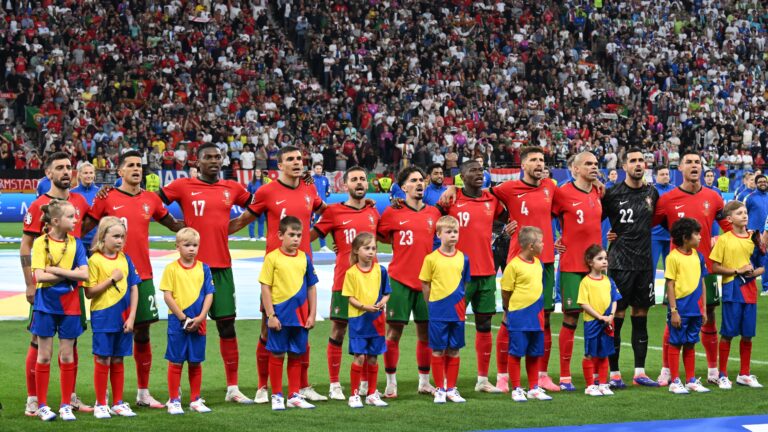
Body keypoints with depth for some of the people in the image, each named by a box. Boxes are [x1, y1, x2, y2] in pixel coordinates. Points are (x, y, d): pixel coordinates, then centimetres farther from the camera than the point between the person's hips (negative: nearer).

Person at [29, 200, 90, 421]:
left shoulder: (75, 243, 2)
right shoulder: (41, 243, -6)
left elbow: (84, 274, -8)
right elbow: (40, 276, -16)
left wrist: (56, 270, -14)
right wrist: (68, 274, -12)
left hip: (69, 305, 3)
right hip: (46, 305, -2)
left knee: (67, 356, 6)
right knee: (44, 355, 4)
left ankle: (66, 405, 13)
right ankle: (42, 405, 11)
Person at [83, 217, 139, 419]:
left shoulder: (125, 259, 5)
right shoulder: (95, 260, -8)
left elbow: (134, 288, 7)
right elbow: (89, 292, -11)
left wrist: (131, 317, -1)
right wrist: (112, 279, -18)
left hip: (123, 319, 4)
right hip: (103, 318, -4)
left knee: (118, 360, 11)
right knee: (102, 360, 0)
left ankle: (118, 403, 19)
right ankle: (100, 404, 9)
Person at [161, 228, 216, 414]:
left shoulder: (203, 268, 4)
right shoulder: (171, 269, -4)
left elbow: (209, 294, 2)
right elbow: (167, 296, -7)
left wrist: (201, 317, -10)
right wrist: (183, 318, -12)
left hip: (198, 323, 3)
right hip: (177, 322, -3)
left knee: (196, 362, 9)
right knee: (175, 362, 2)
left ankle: (195, 400, 18)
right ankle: (174, 401, 7)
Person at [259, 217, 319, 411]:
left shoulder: (304, 258, 6)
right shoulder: (272, 258, -6)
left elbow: (311, 287, 10)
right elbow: (265, 287, -6)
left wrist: (312, 314, 6)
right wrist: (270, 315, -10)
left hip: (300, 316, 4)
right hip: (280, 315, -4)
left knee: (296, 355, 10)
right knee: (277, 355, 3)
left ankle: (294, 395, 18)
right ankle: (277, 396, 12)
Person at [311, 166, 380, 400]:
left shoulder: (373, 212, 12)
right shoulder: (334, 211, -1)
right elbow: (309, 236, 0)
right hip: (344, 281, -4)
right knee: (338, 331, -1)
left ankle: (365, 383, 18)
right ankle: (334, 385, 5)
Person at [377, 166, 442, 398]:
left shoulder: (434, 213, 8)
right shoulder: (393, 213, -1)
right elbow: (379, 236, 8)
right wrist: (399, 242, 1)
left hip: (426, 280, 3)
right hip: (400, 279, -3)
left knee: (426, 331, 7)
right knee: (394, 330, -3)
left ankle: (424, 381, 19)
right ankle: (391, 383, 5)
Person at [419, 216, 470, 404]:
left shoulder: (463, 258, 4)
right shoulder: (431, 258, -6)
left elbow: (464, 284, 12)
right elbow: (425, 284, 1)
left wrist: (461, 305, 7)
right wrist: (433, 304, 1)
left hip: (457, 312, 3)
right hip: (438, 313, -3)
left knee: (454, 351, 8)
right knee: (438, 351, 2)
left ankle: (451, 389, 16)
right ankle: (440, 389, 10)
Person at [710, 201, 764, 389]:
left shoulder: (754, 238, 9)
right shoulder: (724, 240, -4)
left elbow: (761, 266, 14)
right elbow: (715, 268, -7)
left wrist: (755, 272, -7)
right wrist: (737, 271, -14)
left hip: (750, 291, 4)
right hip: (732, 291, -4)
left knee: (747, 335, 8)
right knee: (728, 333, -1)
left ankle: (744, 374, 19)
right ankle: (722, 375, 7)